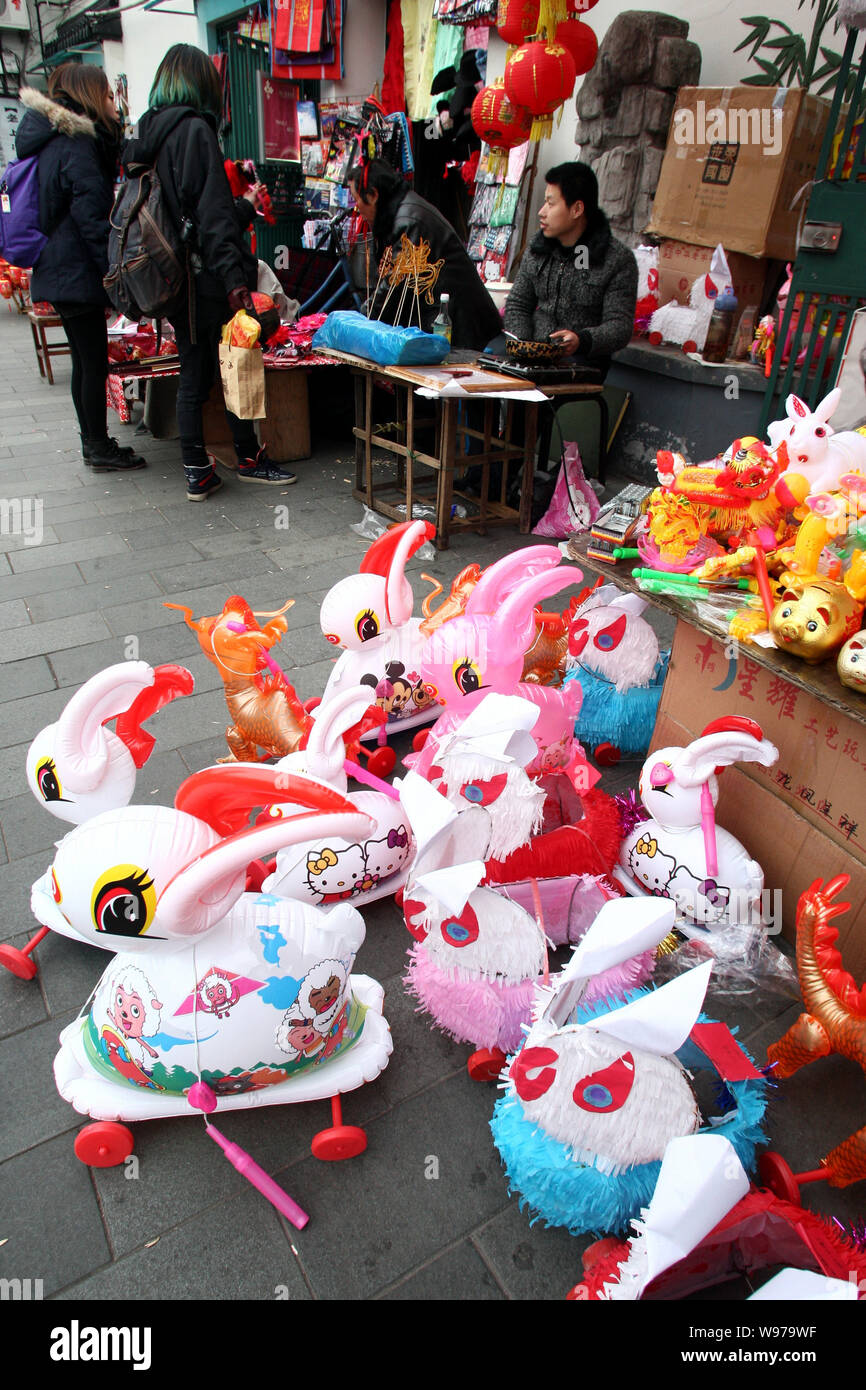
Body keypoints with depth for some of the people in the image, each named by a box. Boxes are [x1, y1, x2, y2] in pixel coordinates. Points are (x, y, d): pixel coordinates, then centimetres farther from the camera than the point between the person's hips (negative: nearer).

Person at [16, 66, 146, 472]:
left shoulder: (53, 140, 17)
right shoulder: (76, 144, -13)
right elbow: (91, 216, -19)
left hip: (58, 271, 10)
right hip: (79, 272, -10)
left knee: (85, 361, 13)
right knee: (94, 362, -4)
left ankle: (93, 443, 21)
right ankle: (99, 449, 3)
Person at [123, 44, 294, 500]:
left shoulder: (148, 132, 13)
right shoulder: (194, 129, -9)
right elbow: (212, 211, -18)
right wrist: (235, 278, -23)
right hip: (205, 277, -7)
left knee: (193, 375, 10)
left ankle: (197, 473, 11)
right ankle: (248, 458, 14)